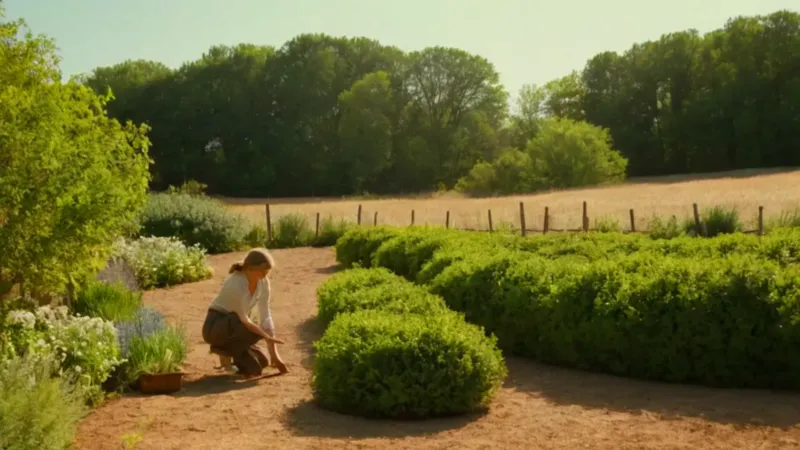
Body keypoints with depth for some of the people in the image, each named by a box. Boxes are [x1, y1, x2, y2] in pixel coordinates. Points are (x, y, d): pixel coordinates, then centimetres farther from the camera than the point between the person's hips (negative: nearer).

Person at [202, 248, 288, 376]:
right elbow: (244, 319, -22)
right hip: (215, 327, -7)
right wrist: (267, 337, -16)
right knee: (255, 331, -32)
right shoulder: (236, 284, -30)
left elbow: (266, 316, -7)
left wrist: (274, 354, -8)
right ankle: (226, 353, -7)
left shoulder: (263, 281, -8)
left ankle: (225, 348, 15)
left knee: (258, 365, -2)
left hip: (234, 327, 7)